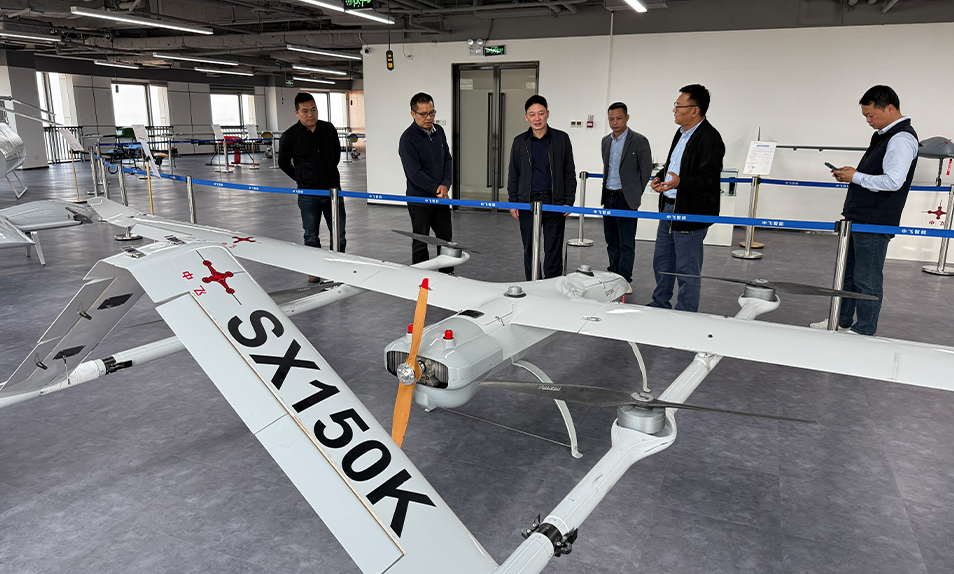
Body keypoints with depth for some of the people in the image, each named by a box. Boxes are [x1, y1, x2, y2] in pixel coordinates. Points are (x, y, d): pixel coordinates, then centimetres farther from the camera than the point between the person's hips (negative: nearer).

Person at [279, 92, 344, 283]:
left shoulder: (329, 129, 4)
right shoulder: (290, 136, -7)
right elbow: (283, 162, 8)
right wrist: (301, 178, 7)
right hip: (308, 194, -3)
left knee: (339, 234, 7)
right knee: (311, 236, 6)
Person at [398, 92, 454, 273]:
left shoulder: (439, 131, 7)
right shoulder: (408, 139, -15)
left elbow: (447, 159, 8)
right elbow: (414, 173, -19)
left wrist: (445, 185, -9)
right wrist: (437, 189, -16)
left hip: (441, 197, 6)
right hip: (419, 199, -6)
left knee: (446, 238, 13)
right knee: (420, 244, 5)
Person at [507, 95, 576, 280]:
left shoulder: (561, 139, 4)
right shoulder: (520, 142, 7)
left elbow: (569, 173, 6)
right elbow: (513, 174, 12)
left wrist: (569, 201, -1)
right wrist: (513, 202, 5)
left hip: (554, 203, -1)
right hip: (527, 203, 2)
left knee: (553, 250, 2)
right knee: (530, 249, 8)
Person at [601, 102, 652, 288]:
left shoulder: (639, 141, -8)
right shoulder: (606, 141, 11)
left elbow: (646, 170, -3)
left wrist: (635, 194, 0)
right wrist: (606, 190, 16)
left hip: (626, 199, -6)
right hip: (608, 198, 6)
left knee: (626, 243, -4)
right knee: (611, 241, 13)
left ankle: (625, 281, 2)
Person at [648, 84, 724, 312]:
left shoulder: (710, 139, -17)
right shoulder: (682, 133, 13)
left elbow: (709, 179, -24)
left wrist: (680, 182, -38)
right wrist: (660, 177, 7)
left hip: (691, 214, -10)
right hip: (669, 208, 10)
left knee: (687, 271, 1)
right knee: (661, 263, 20)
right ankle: (659, 307, 36)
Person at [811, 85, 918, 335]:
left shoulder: (902, 139, -16)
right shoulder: (883, 135, 16)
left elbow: (893, 181, -25)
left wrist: (856, 177, -15)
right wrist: (851, 174, 9)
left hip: (875, 222, -10)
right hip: (858, 218, 10)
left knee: (868, 278, 0)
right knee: (847, 272, 18)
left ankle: (864, 331, 11)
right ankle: (842, 321, 31)